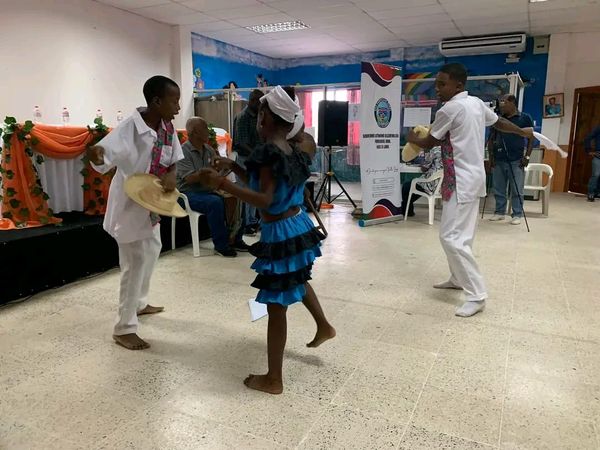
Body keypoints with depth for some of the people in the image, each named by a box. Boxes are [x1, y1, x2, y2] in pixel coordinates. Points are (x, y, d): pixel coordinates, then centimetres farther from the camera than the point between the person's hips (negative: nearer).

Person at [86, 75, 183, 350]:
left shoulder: (167, 127, -2)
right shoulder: (131, 127, -24)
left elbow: (174, 160, 3)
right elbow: (105, 157, -32)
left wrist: (171, 175, -19)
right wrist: (95, 153, -55)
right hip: (129, 202, -9)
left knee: (152, 249, 22)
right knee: (136, 261, -5)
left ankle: (139, 303, 43)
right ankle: (124, 328, 7)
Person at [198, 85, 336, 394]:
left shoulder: (269, 152, -21)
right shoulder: (290, 149, 7)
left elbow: (264, 199, -28)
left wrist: (222, 183, -29)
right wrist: (234, 167, 10)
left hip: (279, 234, -9)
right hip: (298, 226, 9)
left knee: (276, 307, 1)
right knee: (298, 280, 35)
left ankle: (273, 380, 15)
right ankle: (324, 326, 53)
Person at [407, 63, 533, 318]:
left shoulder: (450, 109, -16)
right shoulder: (477, 103, 10)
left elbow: (428, 143, -6)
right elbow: (499, 122, 25)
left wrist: (412, 138, 16)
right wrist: (523, 132, 44)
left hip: (461, 181, -10)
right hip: (470, 177, 10)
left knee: (452, 237, -12)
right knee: (460, 234, 18)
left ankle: (477, 295, -9)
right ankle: (458, 279, 30)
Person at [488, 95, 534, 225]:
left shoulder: (525, 118, 2)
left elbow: (531, 138, 2)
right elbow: (491, 139, 13)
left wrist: (527, 156, -6)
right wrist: (491, 155, 2)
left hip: (516, 161, -3)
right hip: (498, 160, 4)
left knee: (517, 191, -1)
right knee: (498, 189, 8)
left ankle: (517, 215, 6)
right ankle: (499, 212, 19)